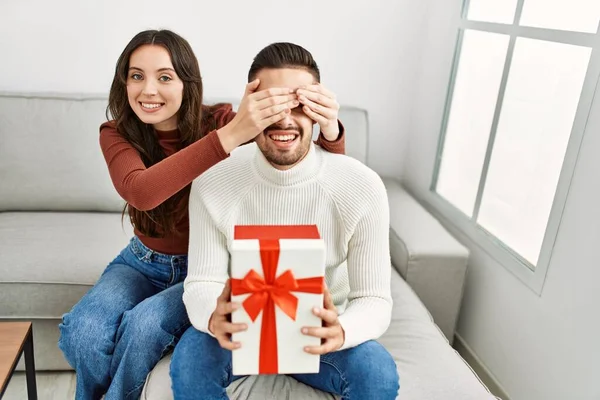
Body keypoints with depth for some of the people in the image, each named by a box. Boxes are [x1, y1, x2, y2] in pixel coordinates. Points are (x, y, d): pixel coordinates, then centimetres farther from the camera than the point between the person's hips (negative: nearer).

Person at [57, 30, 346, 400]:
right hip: (144, 262, 2)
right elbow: (140, 192, -37)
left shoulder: (219, 120, -16)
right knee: (82, 331, -23)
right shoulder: (116, 134, -12)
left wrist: (330, 131, -43)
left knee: (145, 323, -28)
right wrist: (231, 135, -49)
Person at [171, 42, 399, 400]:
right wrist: (213, 318, -39)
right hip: (242, 325, 0)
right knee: (189, 363, -29)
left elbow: (375, 299, -17)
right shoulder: (212, 183, -17)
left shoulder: (362, 186, -21)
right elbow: (201, 284, -14)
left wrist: (341, 330, -41)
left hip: (318, 331, 1)